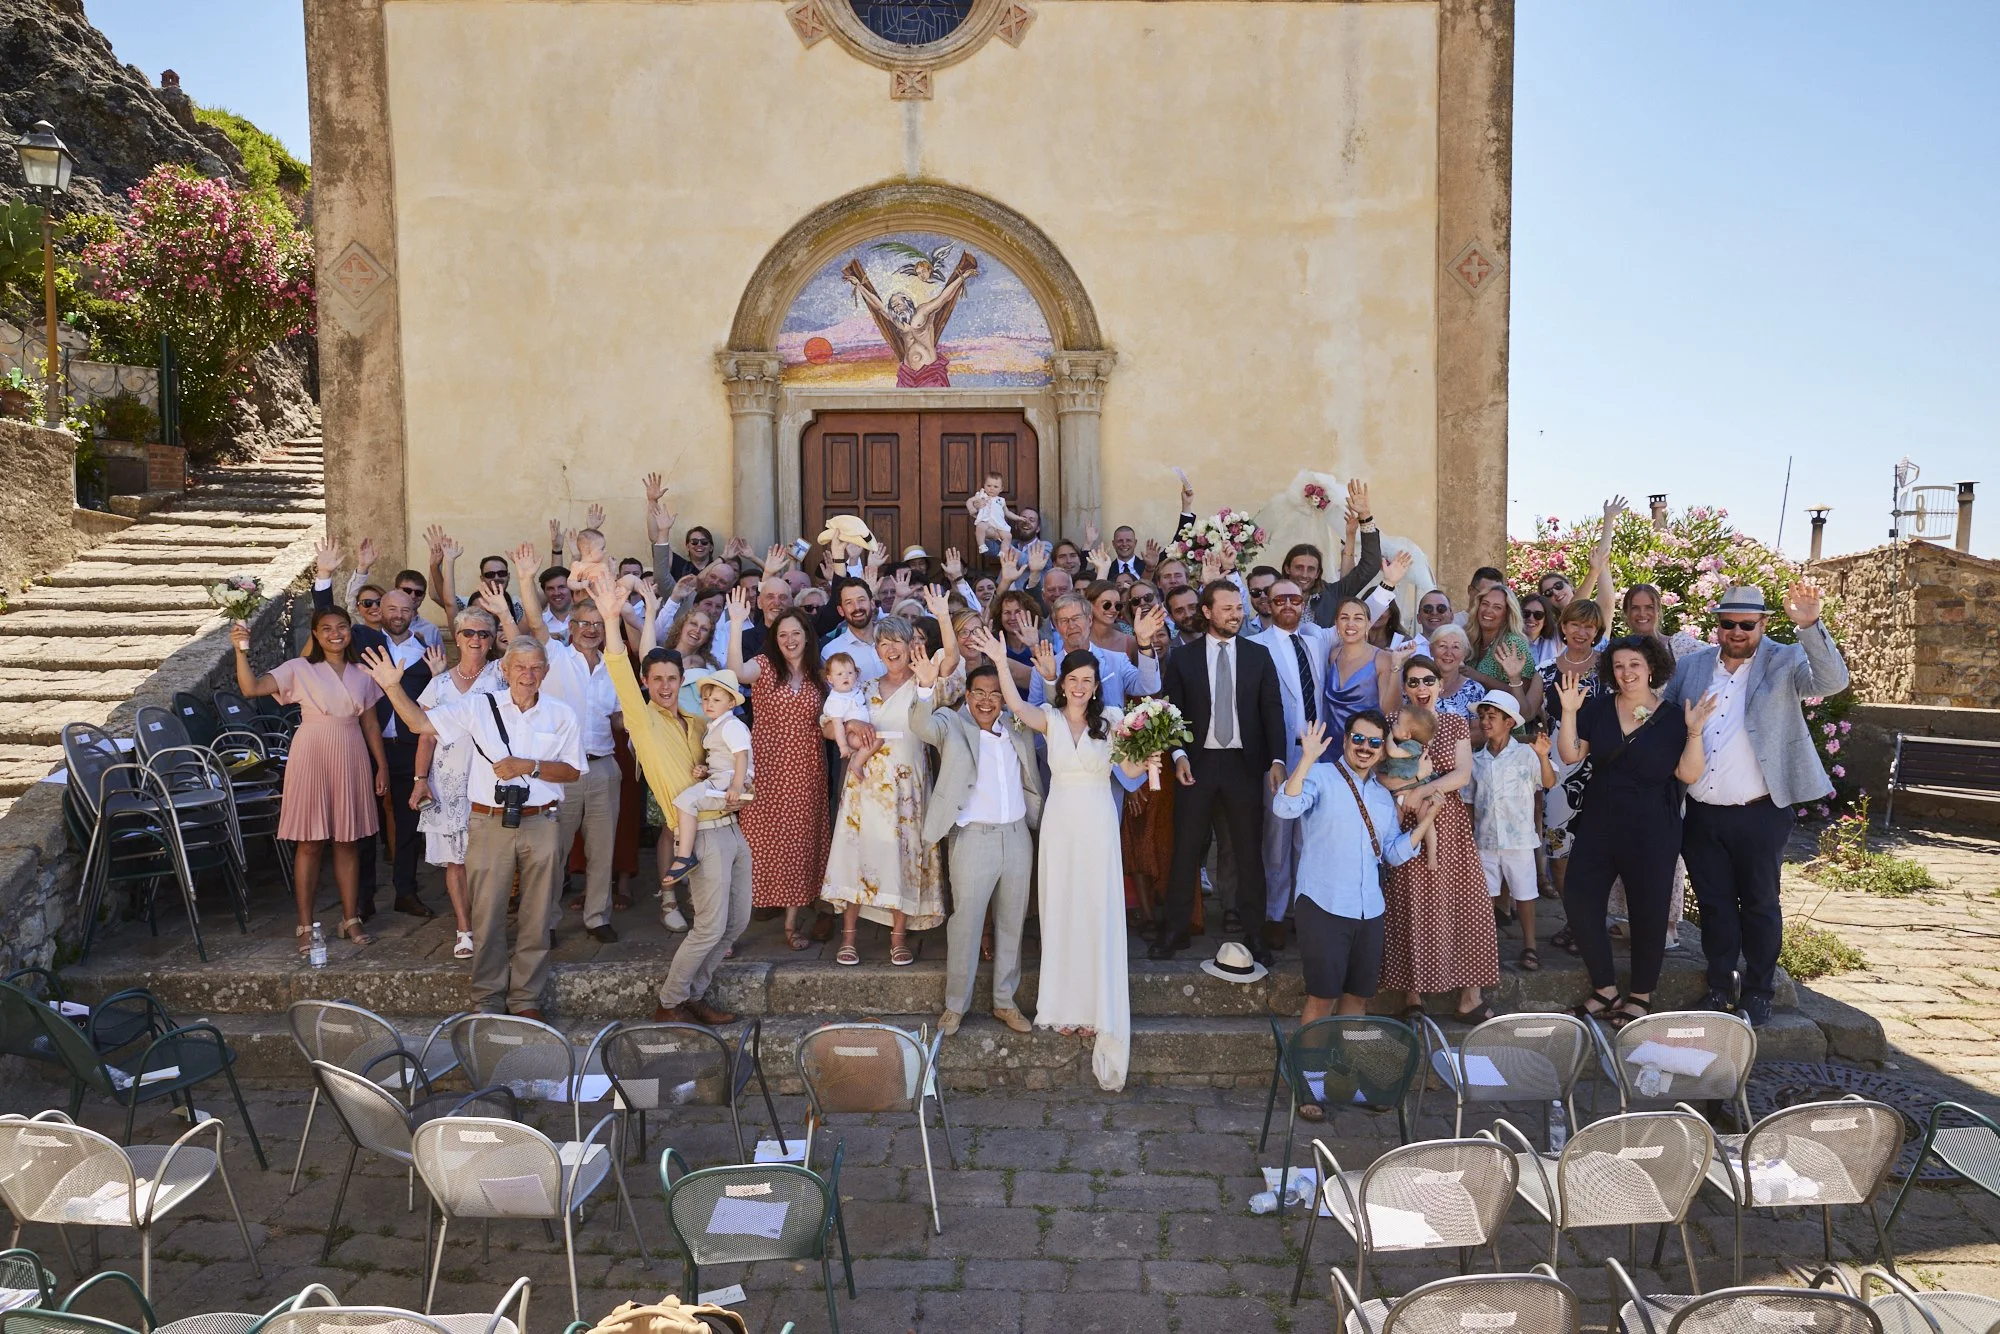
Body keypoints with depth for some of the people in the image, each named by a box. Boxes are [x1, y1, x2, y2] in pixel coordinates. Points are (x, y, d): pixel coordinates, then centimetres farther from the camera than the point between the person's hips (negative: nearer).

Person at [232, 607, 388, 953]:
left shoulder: (362, 674, 9)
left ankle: (351, 919, 19)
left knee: (348, 842, 9)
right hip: (311, 759, -3)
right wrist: (241, 652, -24)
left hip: (351, 761, 3)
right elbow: (251, 688, -12)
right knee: (309, 843, 1)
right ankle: (305, 926, 10)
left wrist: (382, 766, 10)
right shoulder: (299, 669, -1)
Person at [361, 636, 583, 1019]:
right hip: (490, 825, 0)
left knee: (536, 917, 7)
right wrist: (392, 687, -10)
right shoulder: (478, 707, 3)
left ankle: (527, 998, 20)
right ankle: (488, 999, 19)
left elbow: (573, 771, 3)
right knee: (487, 915, 5)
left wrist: (529, 767, -11)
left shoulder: (560, 714, 3)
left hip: (539, 825, 1)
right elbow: (420, 722, 2)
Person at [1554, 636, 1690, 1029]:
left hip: (1652, 831, -3)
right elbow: (1571, 756, -1)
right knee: (1579, 899, -1)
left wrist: (1694, 732, -21)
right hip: (1598, 824, 3)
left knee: (1648, 910, 6)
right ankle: (1605, 990, 13)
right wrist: (1569, 712, -12)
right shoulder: (1597, 709, 3)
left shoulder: (1672, 716, -5)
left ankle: (1641, 996, 22)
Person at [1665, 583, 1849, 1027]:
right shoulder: (1691, 666, 5)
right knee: (1714, 904, 14)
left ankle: (1759, 991, 26)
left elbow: (1832, 681, -23)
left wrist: (1810, 625, -34)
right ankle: (1719, 986, 28)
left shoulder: (1784, 663, -5)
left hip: (1759, 815, -3)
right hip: (1702, 815, 3)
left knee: (1759, 905, 11)